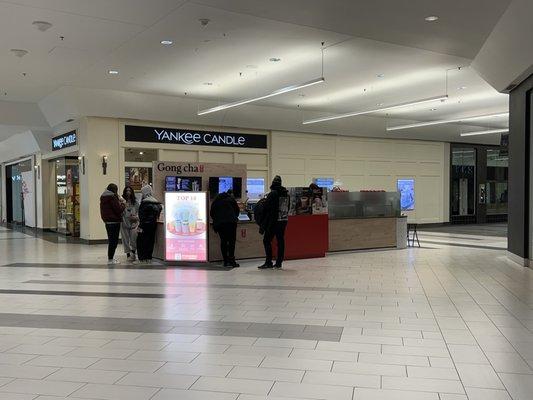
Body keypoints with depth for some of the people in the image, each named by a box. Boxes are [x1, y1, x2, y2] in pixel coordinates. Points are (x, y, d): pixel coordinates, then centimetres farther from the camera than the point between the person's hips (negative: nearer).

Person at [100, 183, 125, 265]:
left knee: (111, 240, 18)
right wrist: (123, 204, 2)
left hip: (107, 221, 9)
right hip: (114, 221, -9)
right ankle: (110, 259, -3)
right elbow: (119, 209, -15)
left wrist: (118, 201, 10)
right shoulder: (113, 197, -15)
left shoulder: (103, 197, 12)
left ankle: (110, 257, 24)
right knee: (114, 240, -3)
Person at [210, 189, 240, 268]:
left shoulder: (216, 201, 22)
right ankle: (231, 260, -13)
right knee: (232, 241, -4)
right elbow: (237, 210, 15)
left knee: (223, 241, 8)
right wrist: (234, 218, 31)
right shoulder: (231, 199, 14)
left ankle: (226, 261, 6)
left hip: (219, 223, 3)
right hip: (230, 222, -3)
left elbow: (211, 213, 20)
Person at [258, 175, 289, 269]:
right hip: (284, 220, 7)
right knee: (281, 241, 9)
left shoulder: (272, 194, -11)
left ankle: (268, 262, -5)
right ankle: (279, 262, 11)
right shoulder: (286, 194, 9)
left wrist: (262, 224, -6)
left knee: (267, 240, -1)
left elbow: (266, 210, -11)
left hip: (273, 222, -7)